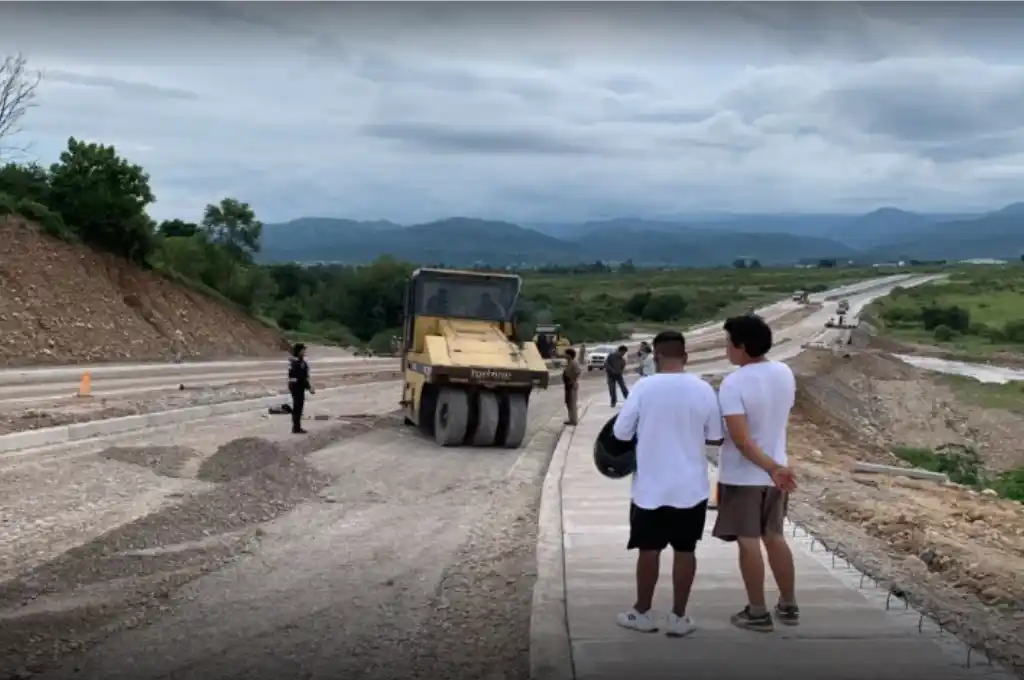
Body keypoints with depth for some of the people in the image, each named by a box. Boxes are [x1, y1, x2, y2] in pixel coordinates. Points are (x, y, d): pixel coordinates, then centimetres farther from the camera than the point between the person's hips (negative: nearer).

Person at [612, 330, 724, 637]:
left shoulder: (644, 387, -12)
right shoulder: (703, 390, -6)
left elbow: (620, 433, -7)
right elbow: (715, 438, 1)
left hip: (651, 486, -1)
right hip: (691, 486, 1)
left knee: (648, 549, 10)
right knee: (685, 550, 9)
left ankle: (642, 613, 21)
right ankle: (679, 617, 15)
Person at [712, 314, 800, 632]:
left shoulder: (733, 383, -21)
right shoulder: (785, 373, -1)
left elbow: (740, 439, -25)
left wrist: (772, 468, -23)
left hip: (742, 475, -6)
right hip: (774, 474, 6)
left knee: (748, 542, 4)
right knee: (774, 537, 17)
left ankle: (758, 613, 11)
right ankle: (788, 606, 24)